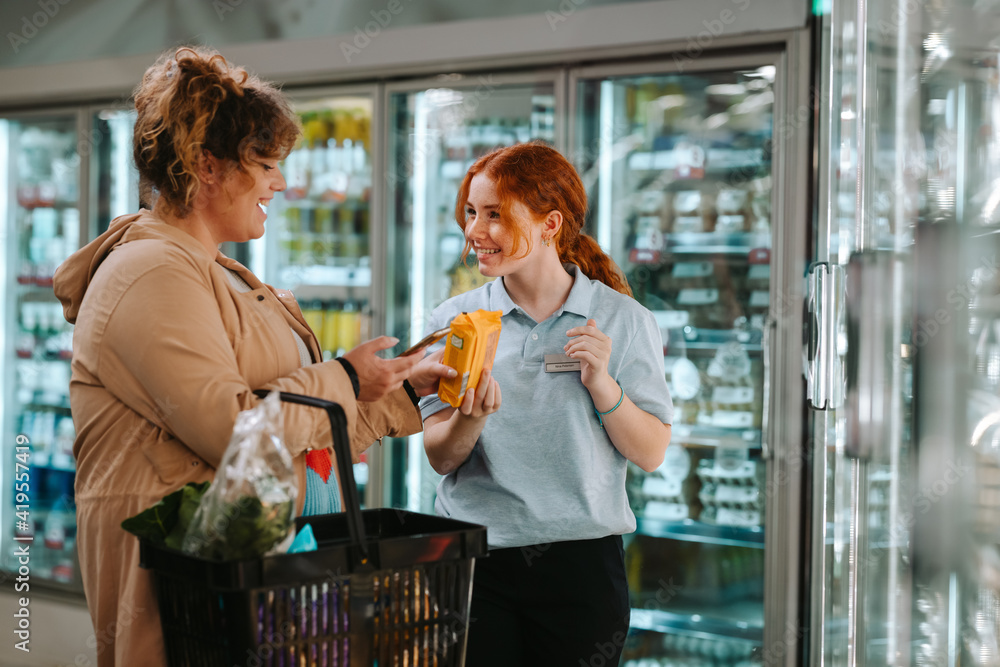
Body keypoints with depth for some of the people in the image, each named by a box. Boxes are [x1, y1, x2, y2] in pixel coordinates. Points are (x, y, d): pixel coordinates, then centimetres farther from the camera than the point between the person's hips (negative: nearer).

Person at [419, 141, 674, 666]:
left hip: (582, 561, -1)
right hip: (475, 560, 1)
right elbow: (439, 457, -1)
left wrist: (601, 383, -15)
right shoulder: (454, 320, 3)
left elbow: (650, 454, -1)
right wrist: (471, 418, -21)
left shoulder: (622, 320, 0)